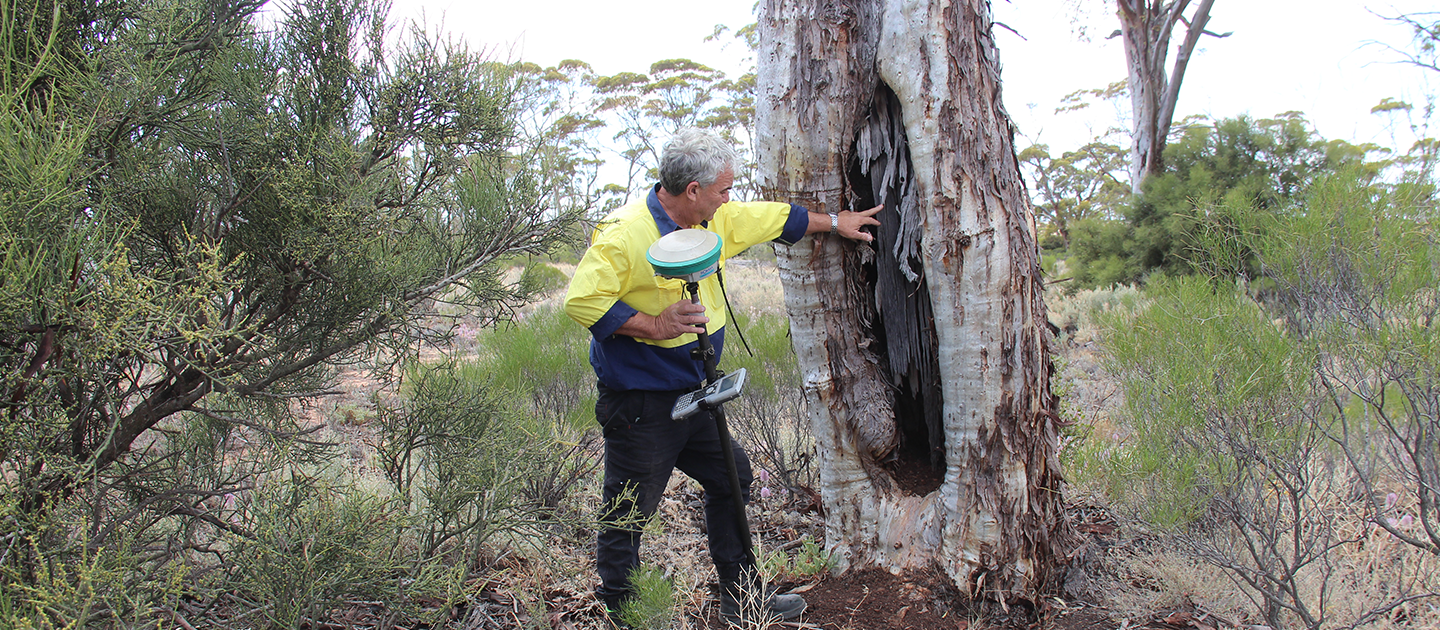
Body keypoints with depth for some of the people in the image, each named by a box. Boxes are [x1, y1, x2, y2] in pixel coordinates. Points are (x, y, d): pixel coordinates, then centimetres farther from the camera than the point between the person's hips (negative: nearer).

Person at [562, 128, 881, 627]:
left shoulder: (717, 221, 4)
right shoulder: (624, 234, -21)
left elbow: (776, 217, 19)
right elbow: (580, 300, -25)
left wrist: (834, 223, 29)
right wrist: (654, 326, -28)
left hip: (692, 395, 9)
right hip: (639, 406, -9)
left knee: (732, 478, 17)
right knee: (628, 515, 1)